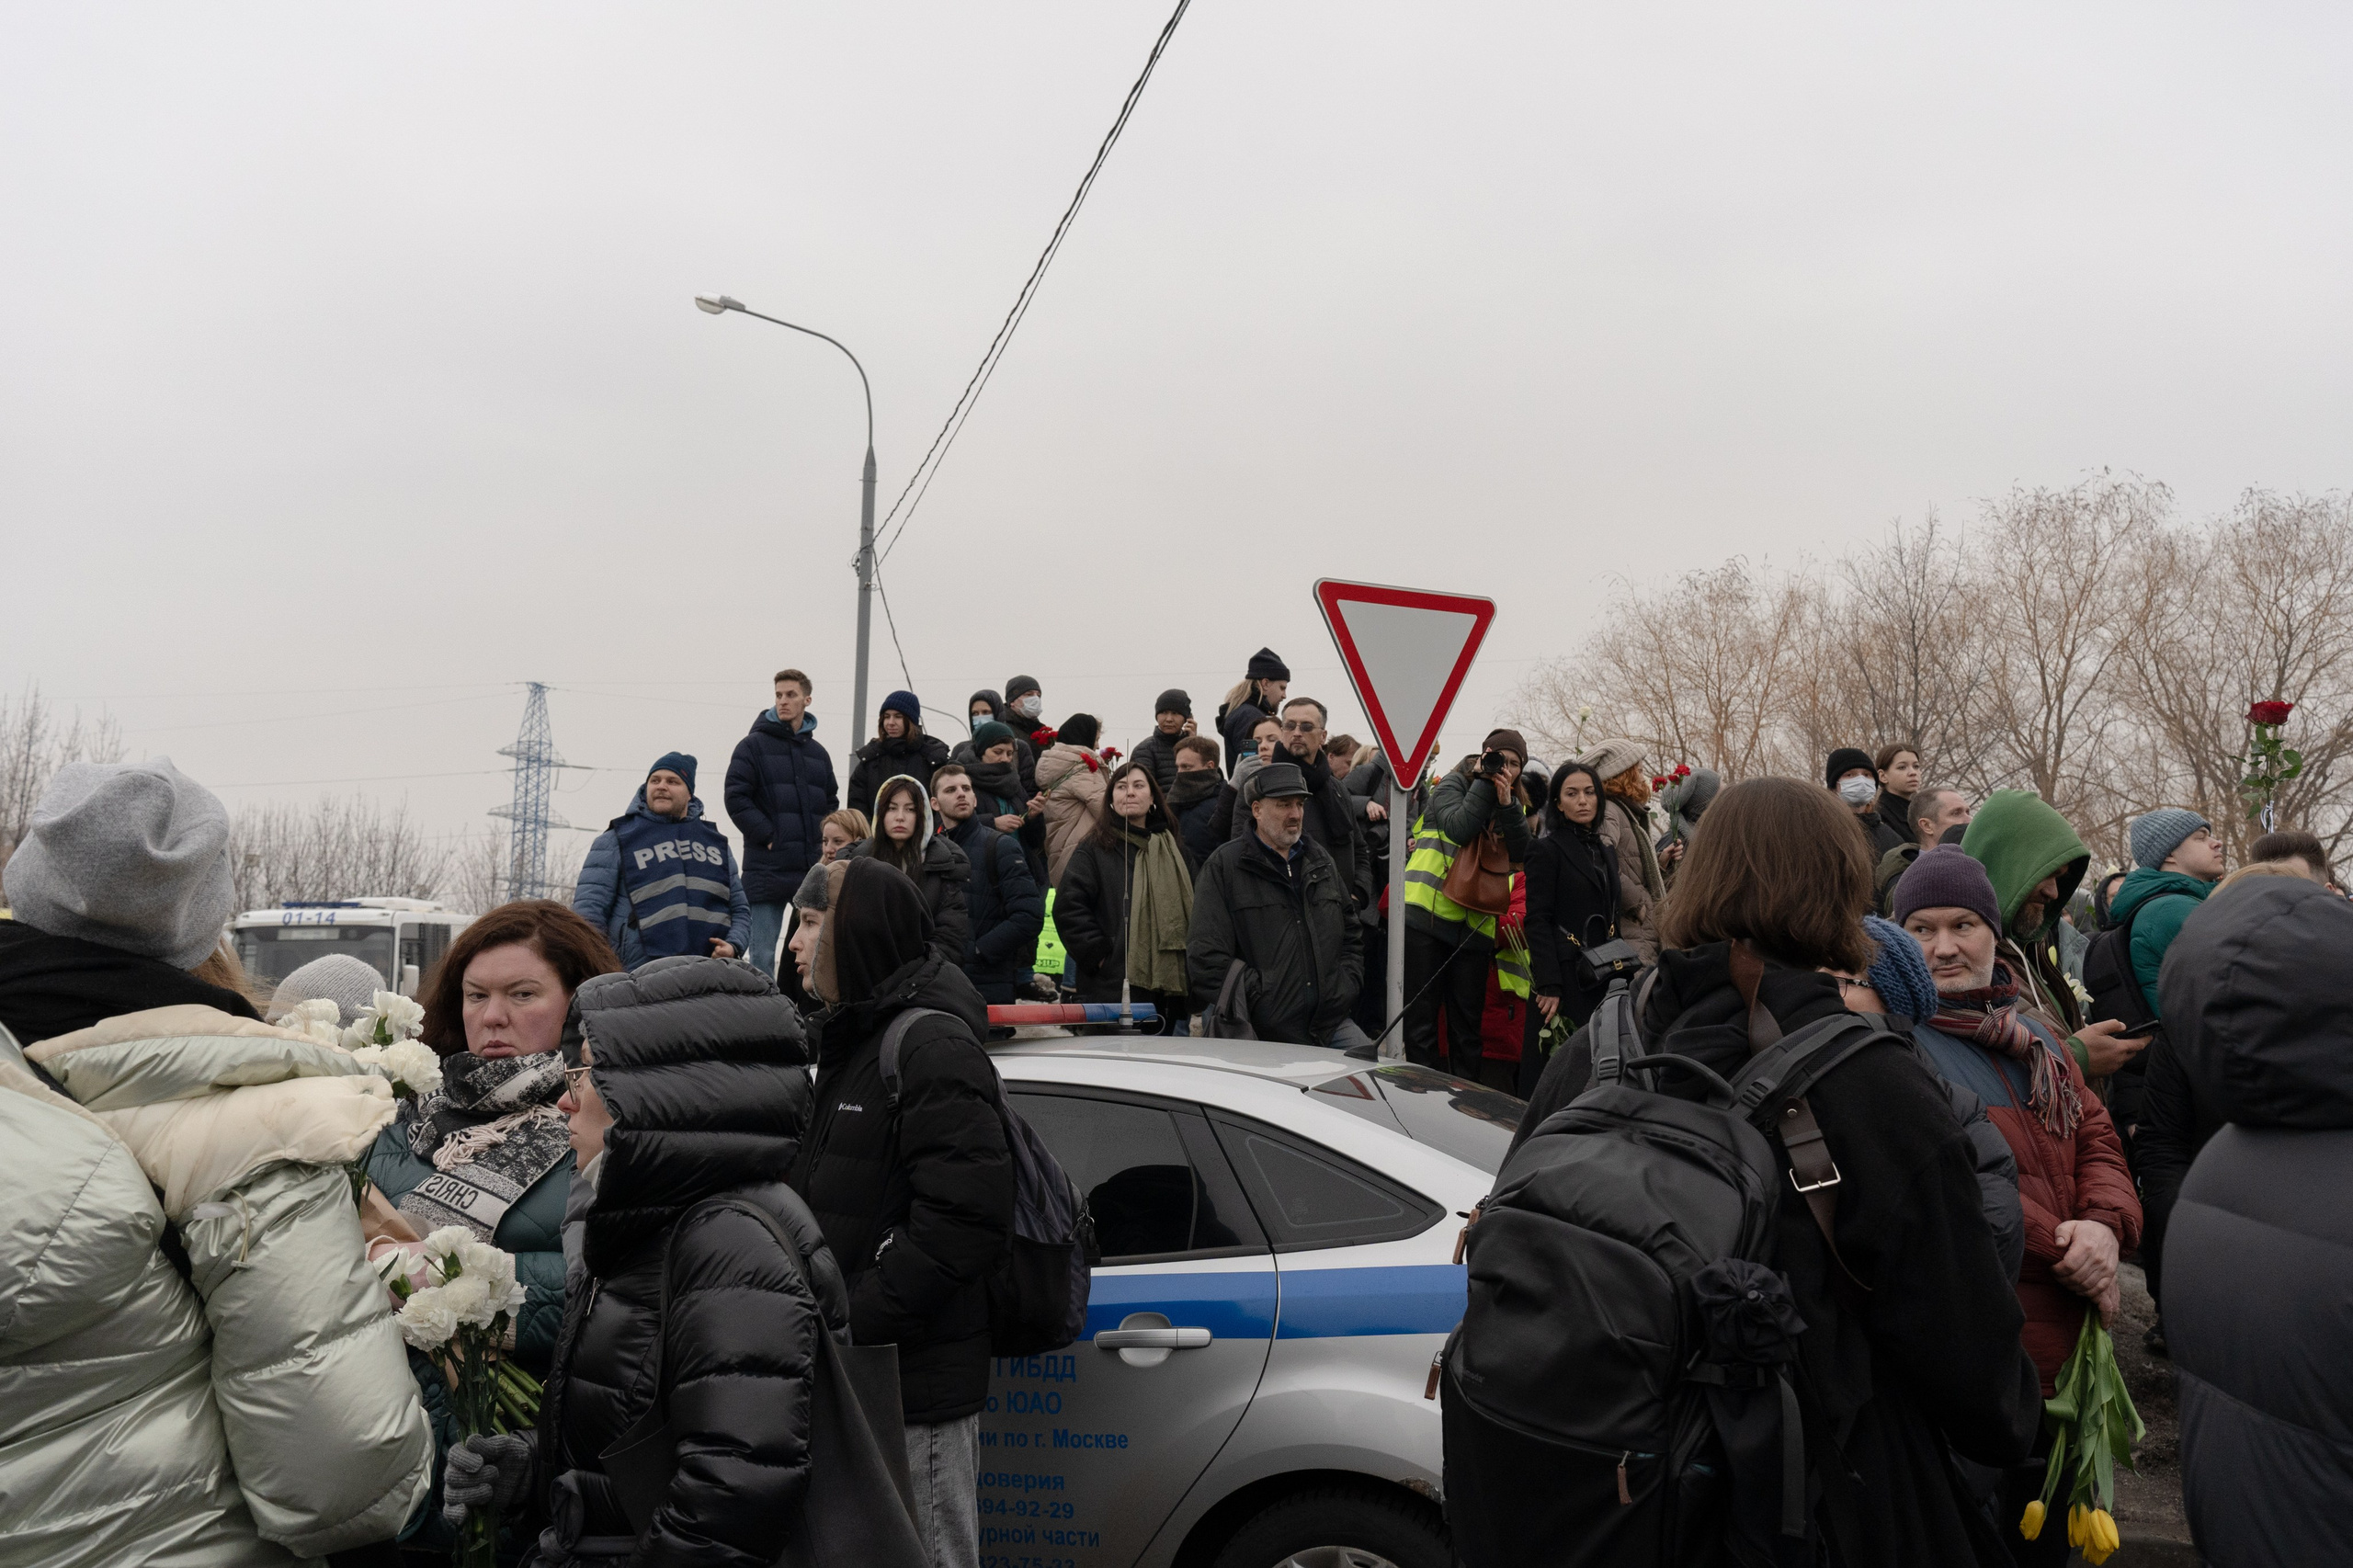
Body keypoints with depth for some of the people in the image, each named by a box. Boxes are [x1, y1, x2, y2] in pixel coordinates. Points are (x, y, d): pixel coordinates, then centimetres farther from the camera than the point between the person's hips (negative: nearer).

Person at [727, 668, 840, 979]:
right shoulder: (753, 746, 0)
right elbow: (736, 798, -8)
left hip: (814, 868, 4)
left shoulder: (818, 752, 15)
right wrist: (768, 836, -14)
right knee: (763, 953, 0)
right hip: (767, 868, -4)